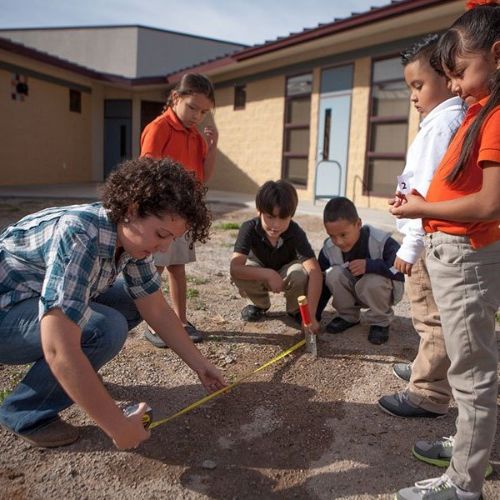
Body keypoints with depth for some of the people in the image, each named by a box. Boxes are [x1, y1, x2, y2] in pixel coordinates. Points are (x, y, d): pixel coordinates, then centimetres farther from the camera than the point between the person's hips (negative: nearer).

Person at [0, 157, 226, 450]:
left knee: (132, 302, -2)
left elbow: (157, 310, 1)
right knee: (105, 329, -28)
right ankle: (25, 413, -6)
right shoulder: (79, 238, -35)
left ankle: (69, 378, 14)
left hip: (38, 298, 8)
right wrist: (119, 428, -33)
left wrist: (200, 365, 1)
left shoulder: (131, 236, -9)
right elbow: (60, 351, -40)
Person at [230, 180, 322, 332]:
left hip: (286, 274, -1)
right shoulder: (249, 228, -30)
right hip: (261, 274, 1)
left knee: (300, 273, -35)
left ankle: (295, 310, -2)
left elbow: (315, 271, -40)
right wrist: (269, 274, -47)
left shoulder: (295, 233, -31)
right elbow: (234, 268, -39)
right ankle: (260, 304, 2)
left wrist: (310, 315, -48)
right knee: (238, 275, -32)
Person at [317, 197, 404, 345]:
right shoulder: (329, 249, -18)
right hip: (353, 290, 3)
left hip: (382, 288, -3)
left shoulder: (380, 241, -29)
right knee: (333, 274, -25)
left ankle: (380, 322, -6)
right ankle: (348, 316, -1)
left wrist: (369, 265, -41)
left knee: (373, 281, -37)